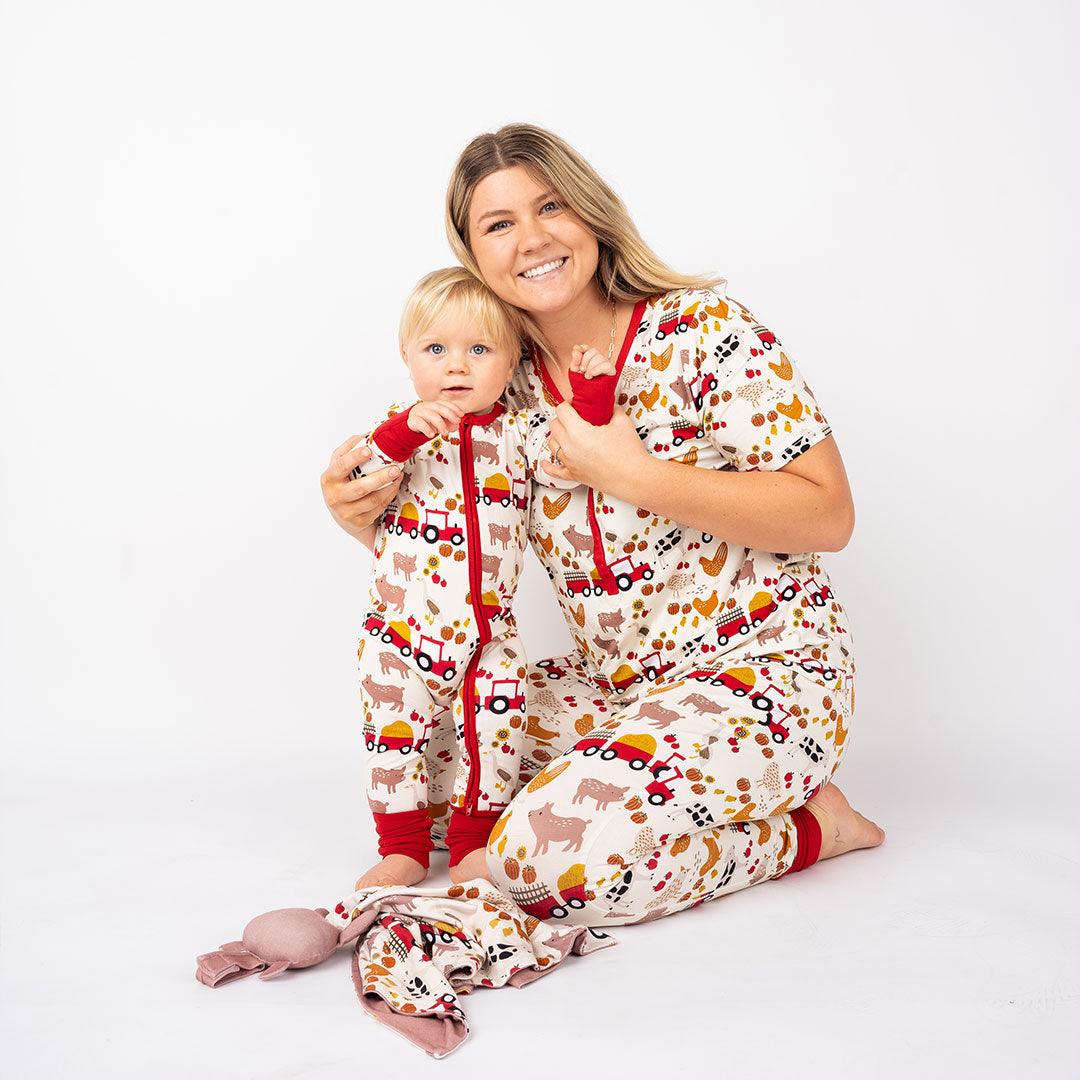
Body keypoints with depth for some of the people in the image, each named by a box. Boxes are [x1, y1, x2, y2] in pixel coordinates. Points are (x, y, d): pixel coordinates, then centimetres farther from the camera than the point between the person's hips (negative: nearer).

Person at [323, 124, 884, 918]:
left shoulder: (704, 328, -11)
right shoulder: (510, 386, 4)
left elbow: (829, 518, -16)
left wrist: (634, 475, -22)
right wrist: (365, 517, -10)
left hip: (765, 673, -6)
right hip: (616, 683, 7)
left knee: (549, 857, -25)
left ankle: (806, 829, -1)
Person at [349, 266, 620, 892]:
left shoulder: (518, 434, 3)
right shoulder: (401, 429, 0)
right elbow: (357, 484, -16)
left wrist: (593, 393, -18)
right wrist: (404, 430, -31)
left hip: (489, 635, 1)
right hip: (401, 630, 0)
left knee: (490, 734, 4)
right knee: (397, 732, 5)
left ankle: (474, 841, 23)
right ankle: (404, 848, 21)